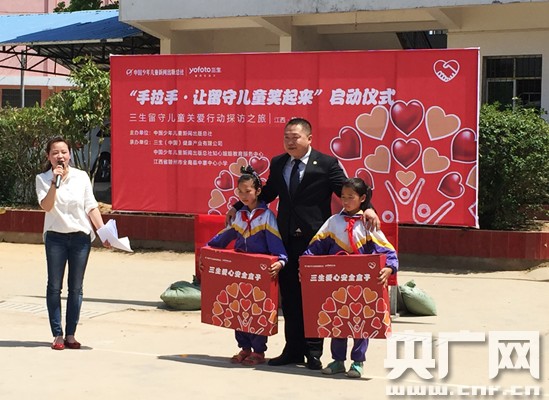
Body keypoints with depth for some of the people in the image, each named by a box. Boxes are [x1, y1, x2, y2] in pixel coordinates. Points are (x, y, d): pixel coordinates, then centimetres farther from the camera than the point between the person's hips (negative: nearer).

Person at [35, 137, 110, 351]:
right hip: (55, 237, -1)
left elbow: (91, 207, 4)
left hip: (81, 237, 1)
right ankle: (57, 335, 8)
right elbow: (46, 206, -15)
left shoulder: (81, 177, 2)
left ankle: (70, 334, 13)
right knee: (54, 286, 0)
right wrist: (55, 182, -23)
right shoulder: (43, 179, -1)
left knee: (76, 287, 5)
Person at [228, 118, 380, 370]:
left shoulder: (326, 164, -3)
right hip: (286, 238, 5)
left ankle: (313, 353, 10)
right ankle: (293, 350, 20)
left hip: (314, 238, -5)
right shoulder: (277, 164, 12)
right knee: (289, 295, 10)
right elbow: (268, 192, 23)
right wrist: (239, 207, 18)